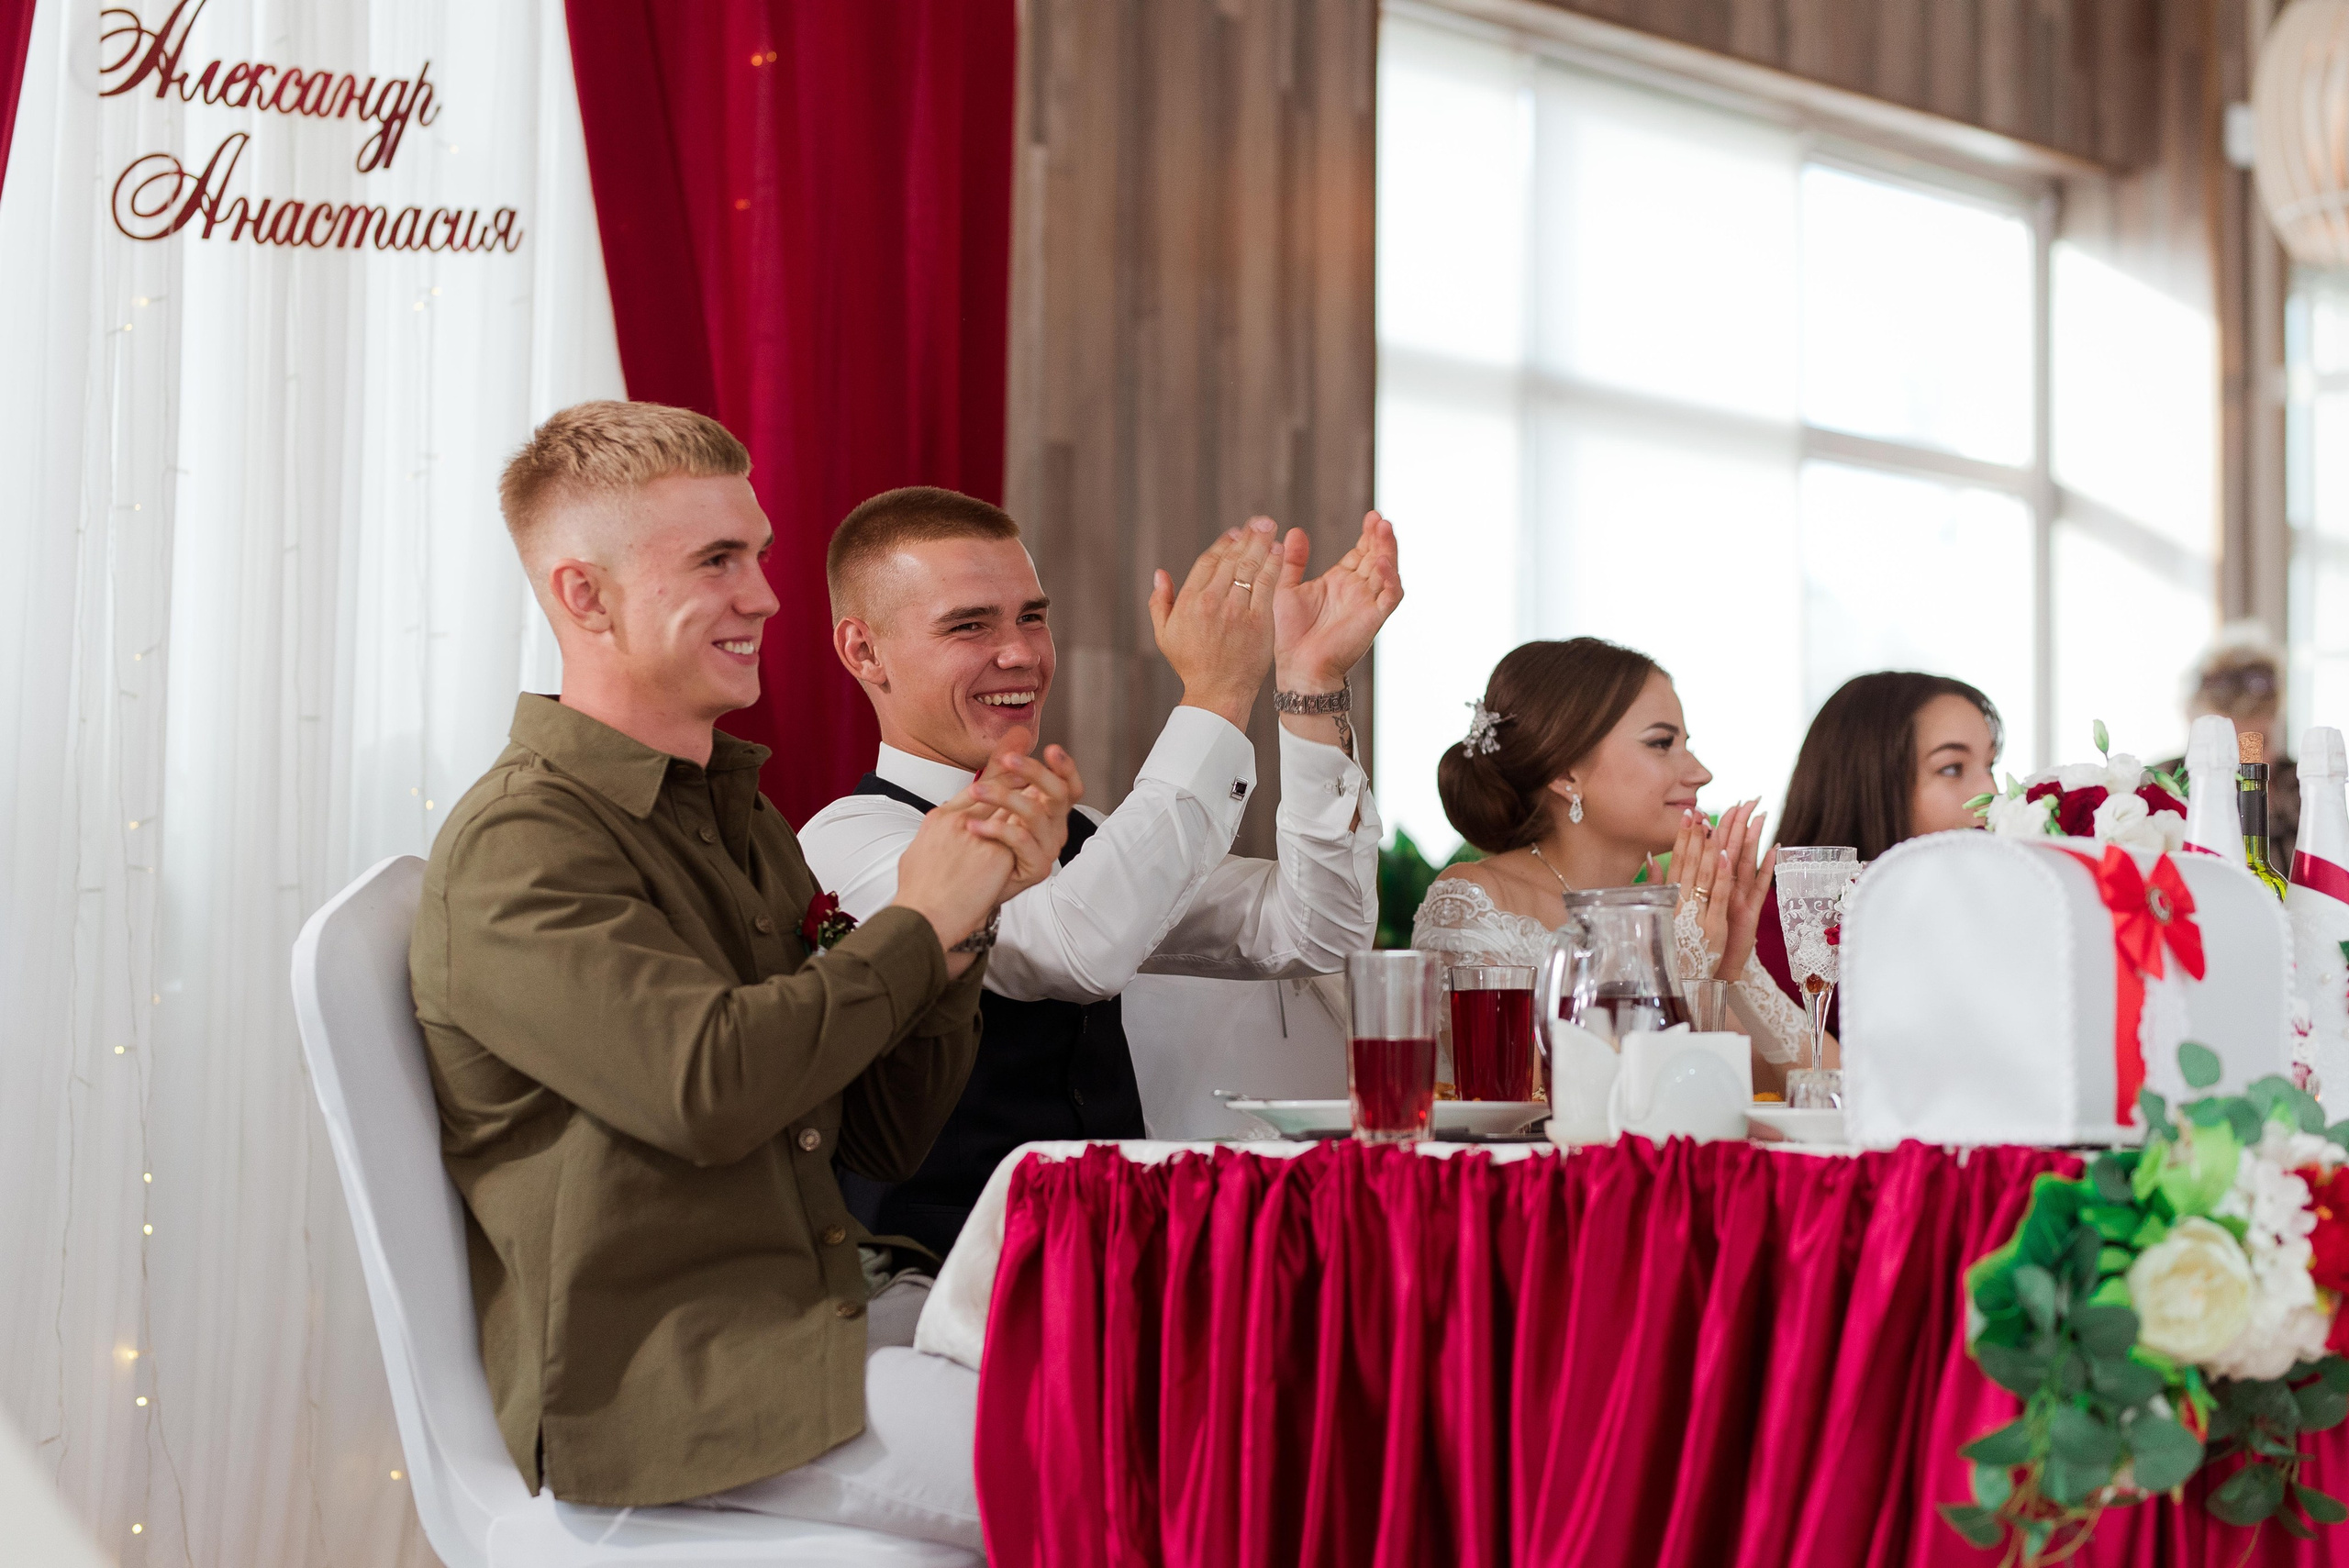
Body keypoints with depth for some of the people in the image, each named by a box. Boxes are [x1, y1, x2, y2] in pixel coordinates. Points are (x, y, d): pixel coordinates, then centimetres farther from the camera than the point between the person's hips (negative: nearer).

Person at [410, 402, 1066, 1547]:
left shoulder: (739, 820, 17)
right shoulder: (517, 846, -10)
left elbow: (888, 1132, 14)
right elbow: (710, 1085, -26)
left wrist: (967, 906, -2)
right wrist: (917, 924, -12)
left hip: (832, 1306, 8)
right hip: (660, 1380, -8)